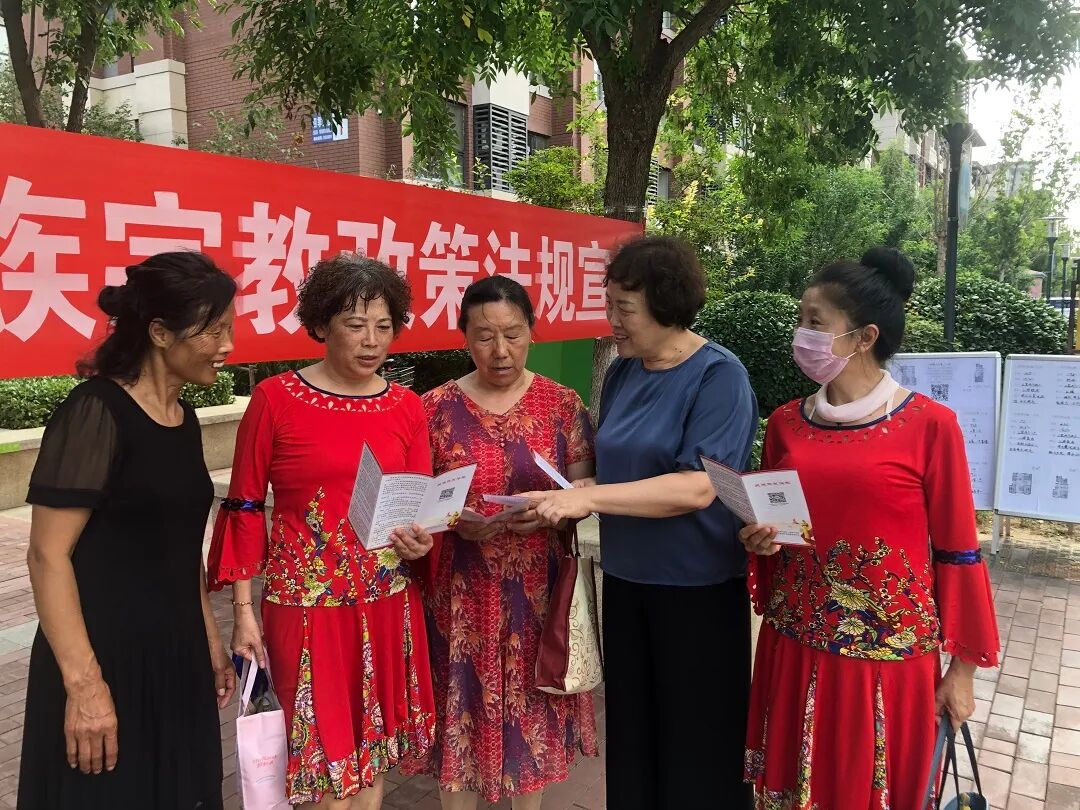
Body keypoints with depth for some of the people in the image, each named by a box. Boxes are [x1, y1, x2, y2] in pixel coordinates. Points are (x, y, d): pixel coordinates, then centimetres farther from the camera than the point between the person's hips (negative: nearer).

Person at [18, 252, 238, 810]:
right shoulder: (96, 412, -16)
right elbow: (48, 555, -18)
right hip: (105, 657, -7)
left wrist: (210, 642, 17)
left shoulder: (184, 418, 7)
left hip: (175, 655, 7)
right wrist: (84, 683, -21)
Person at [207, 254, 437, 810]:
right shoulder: (274, 399, -7)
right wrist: (244, 609, -4)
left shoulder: (408, 407, 3)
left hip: (387, 602, 4)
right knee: (326, 755, 4)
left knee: (373, 748, 16)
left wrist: (419, 542, -16)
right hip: (306, 602, -3)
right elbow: (245, 509, -3)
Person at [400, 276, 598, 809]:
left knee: (532, 700, 14)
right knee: (464, 703, 9)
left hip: (537, 589, 1)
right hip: (462, 589, 0)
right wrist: (455, 520, -20)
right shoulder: (436, 407, -3)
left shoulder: (562, 404, -1)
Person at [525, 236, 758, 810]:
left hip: (698, 588, -6)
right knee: (631, 737, 18)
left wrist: (588, 497, -27)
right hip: (625, 580, 6)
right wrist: (567, 495, -9)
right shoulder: (622, 372, 5)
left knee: (697, 746, 9)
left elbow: (697, 487, -25)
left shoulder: (719, 375, -14)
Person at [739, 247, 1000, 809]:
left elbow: (955, 553, -4)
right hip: (796, 651, 4)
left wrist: (962, 668, -1)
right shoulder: (785, 423, 3)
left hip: (889, 658, -3)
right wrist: (759, 542, -7)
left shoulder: (930, 425, -9)